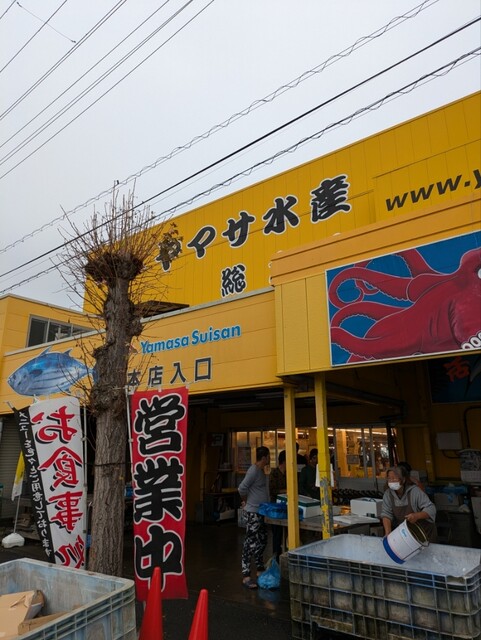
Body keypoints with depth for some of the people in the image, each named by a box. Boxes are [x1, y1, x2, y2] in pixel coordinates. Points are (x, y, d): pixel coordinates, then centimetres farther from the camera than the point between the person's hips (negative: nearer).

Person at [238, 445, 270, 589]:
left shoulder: (260, 470, 10)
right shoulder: (254, 470, -20)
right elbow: (242, 488, -25)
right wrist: (245, 501, -9)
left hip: (261, 512, 10)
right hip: (253, 512, -10)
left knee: (262, 541, 18)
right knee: (250, 543, -4)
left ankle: (260, 570, 31)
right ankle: (246, 576, 2)